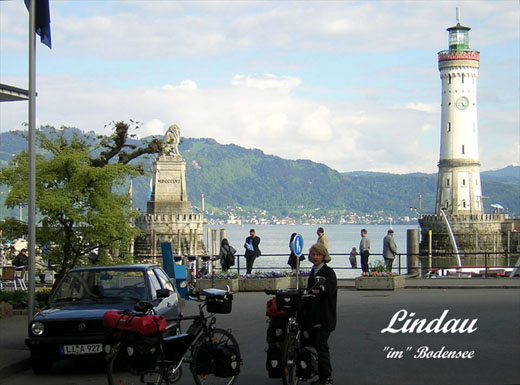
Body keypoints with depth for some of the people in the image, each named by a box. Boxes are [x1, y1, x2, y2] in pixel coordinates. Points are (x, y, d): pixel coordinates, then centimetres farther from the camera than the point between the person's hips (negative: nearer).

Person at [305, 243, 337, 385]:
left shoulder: (328, 271, -8)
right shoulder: (313, 272, 19)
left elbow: (331, 285, -29)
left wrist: (321, 289, -49)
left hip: (325, 316, -8)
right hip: (313, 315, 8)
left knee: (321, 344, -13)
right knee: (316, 344, 9)